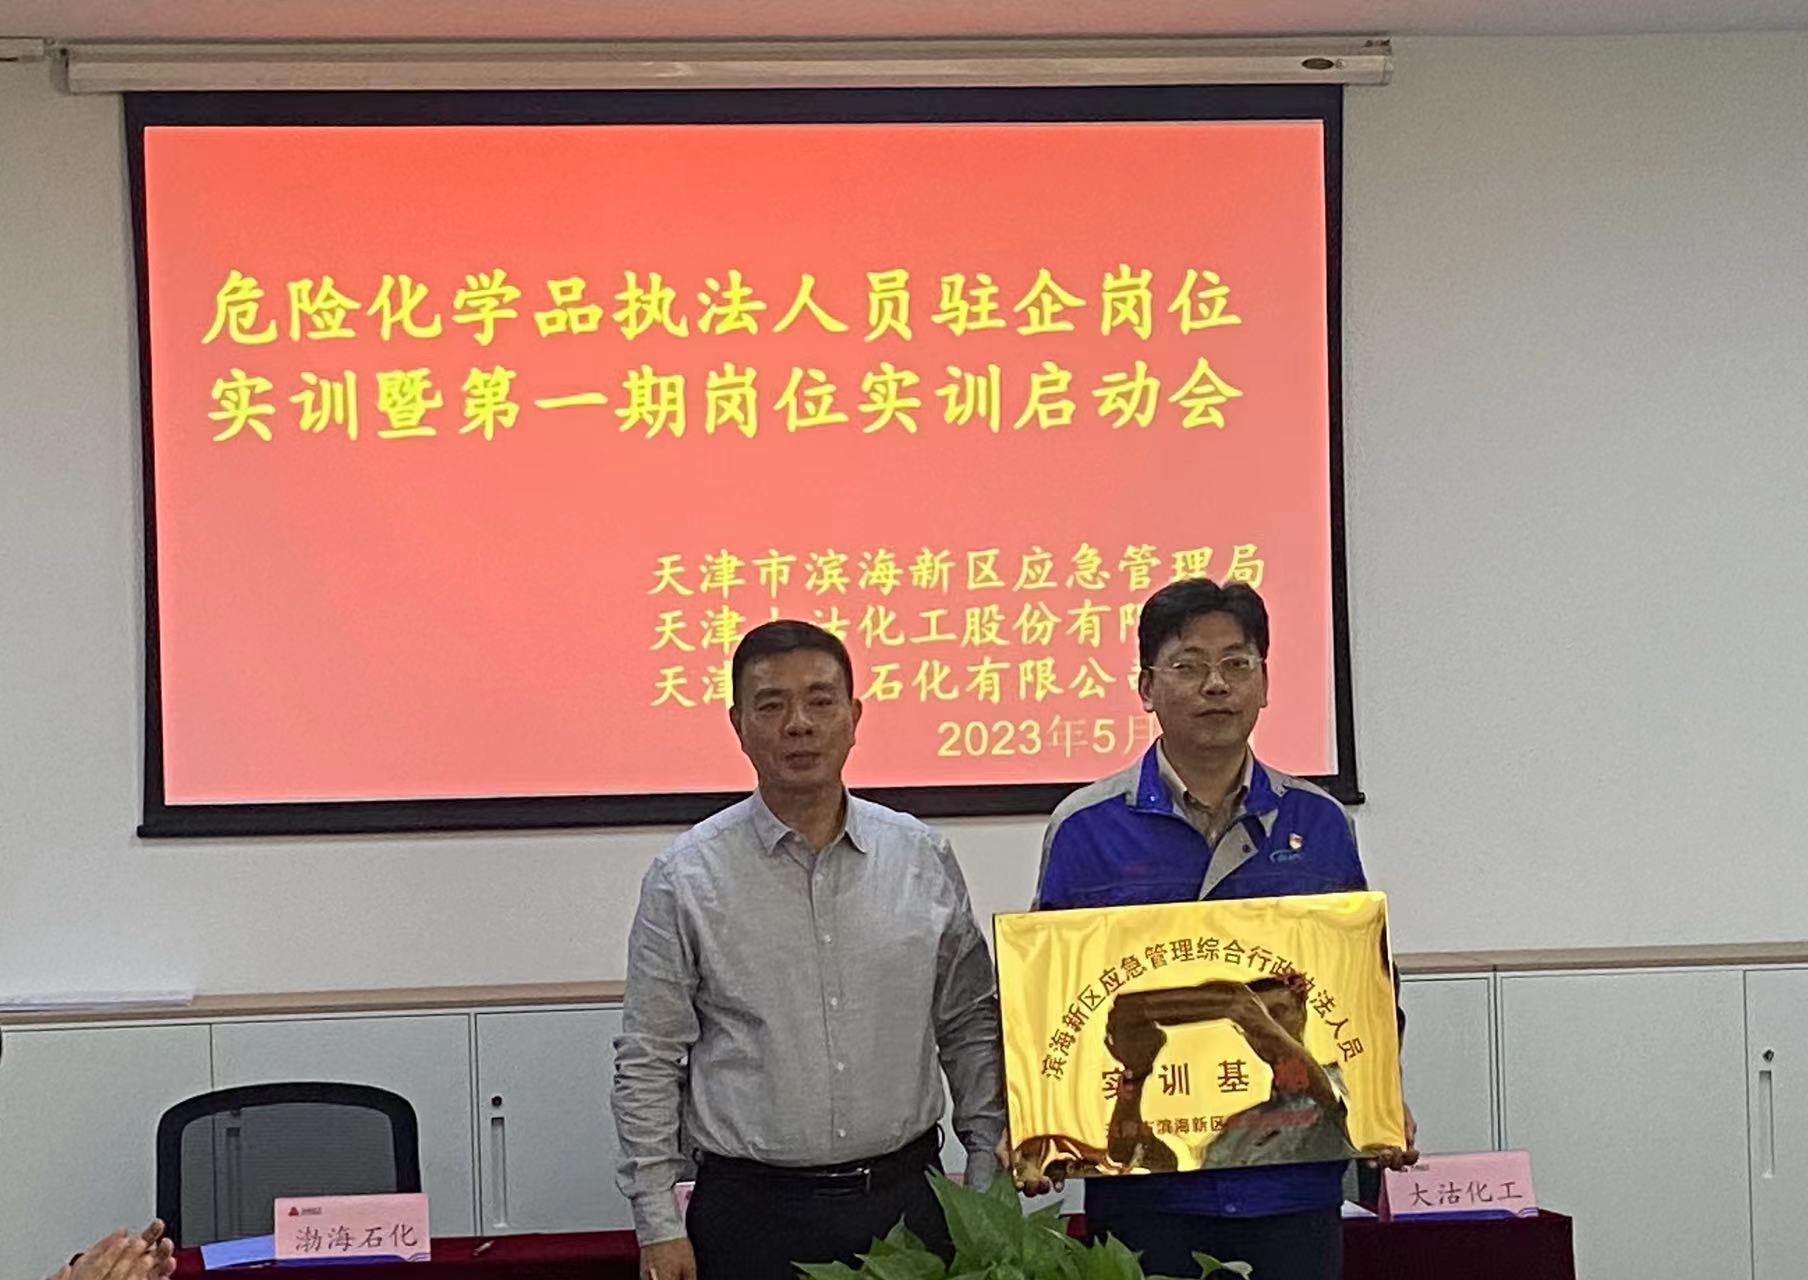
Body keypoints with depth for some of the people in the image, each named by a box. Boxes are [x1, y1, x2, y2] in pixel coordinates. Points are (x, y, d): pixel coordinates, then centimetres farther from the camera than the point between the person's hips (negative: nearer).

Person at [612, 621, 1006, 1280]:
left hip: (905, 1198, 2)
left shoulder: (924, 859, 4)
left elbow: (972, 1027, 10)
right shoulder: (684, 878, -4)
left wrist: (987, 1177, 6)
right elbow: (647, 1064, -1)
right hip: (753, 1214, -2)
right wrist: (658, 1226, -4)